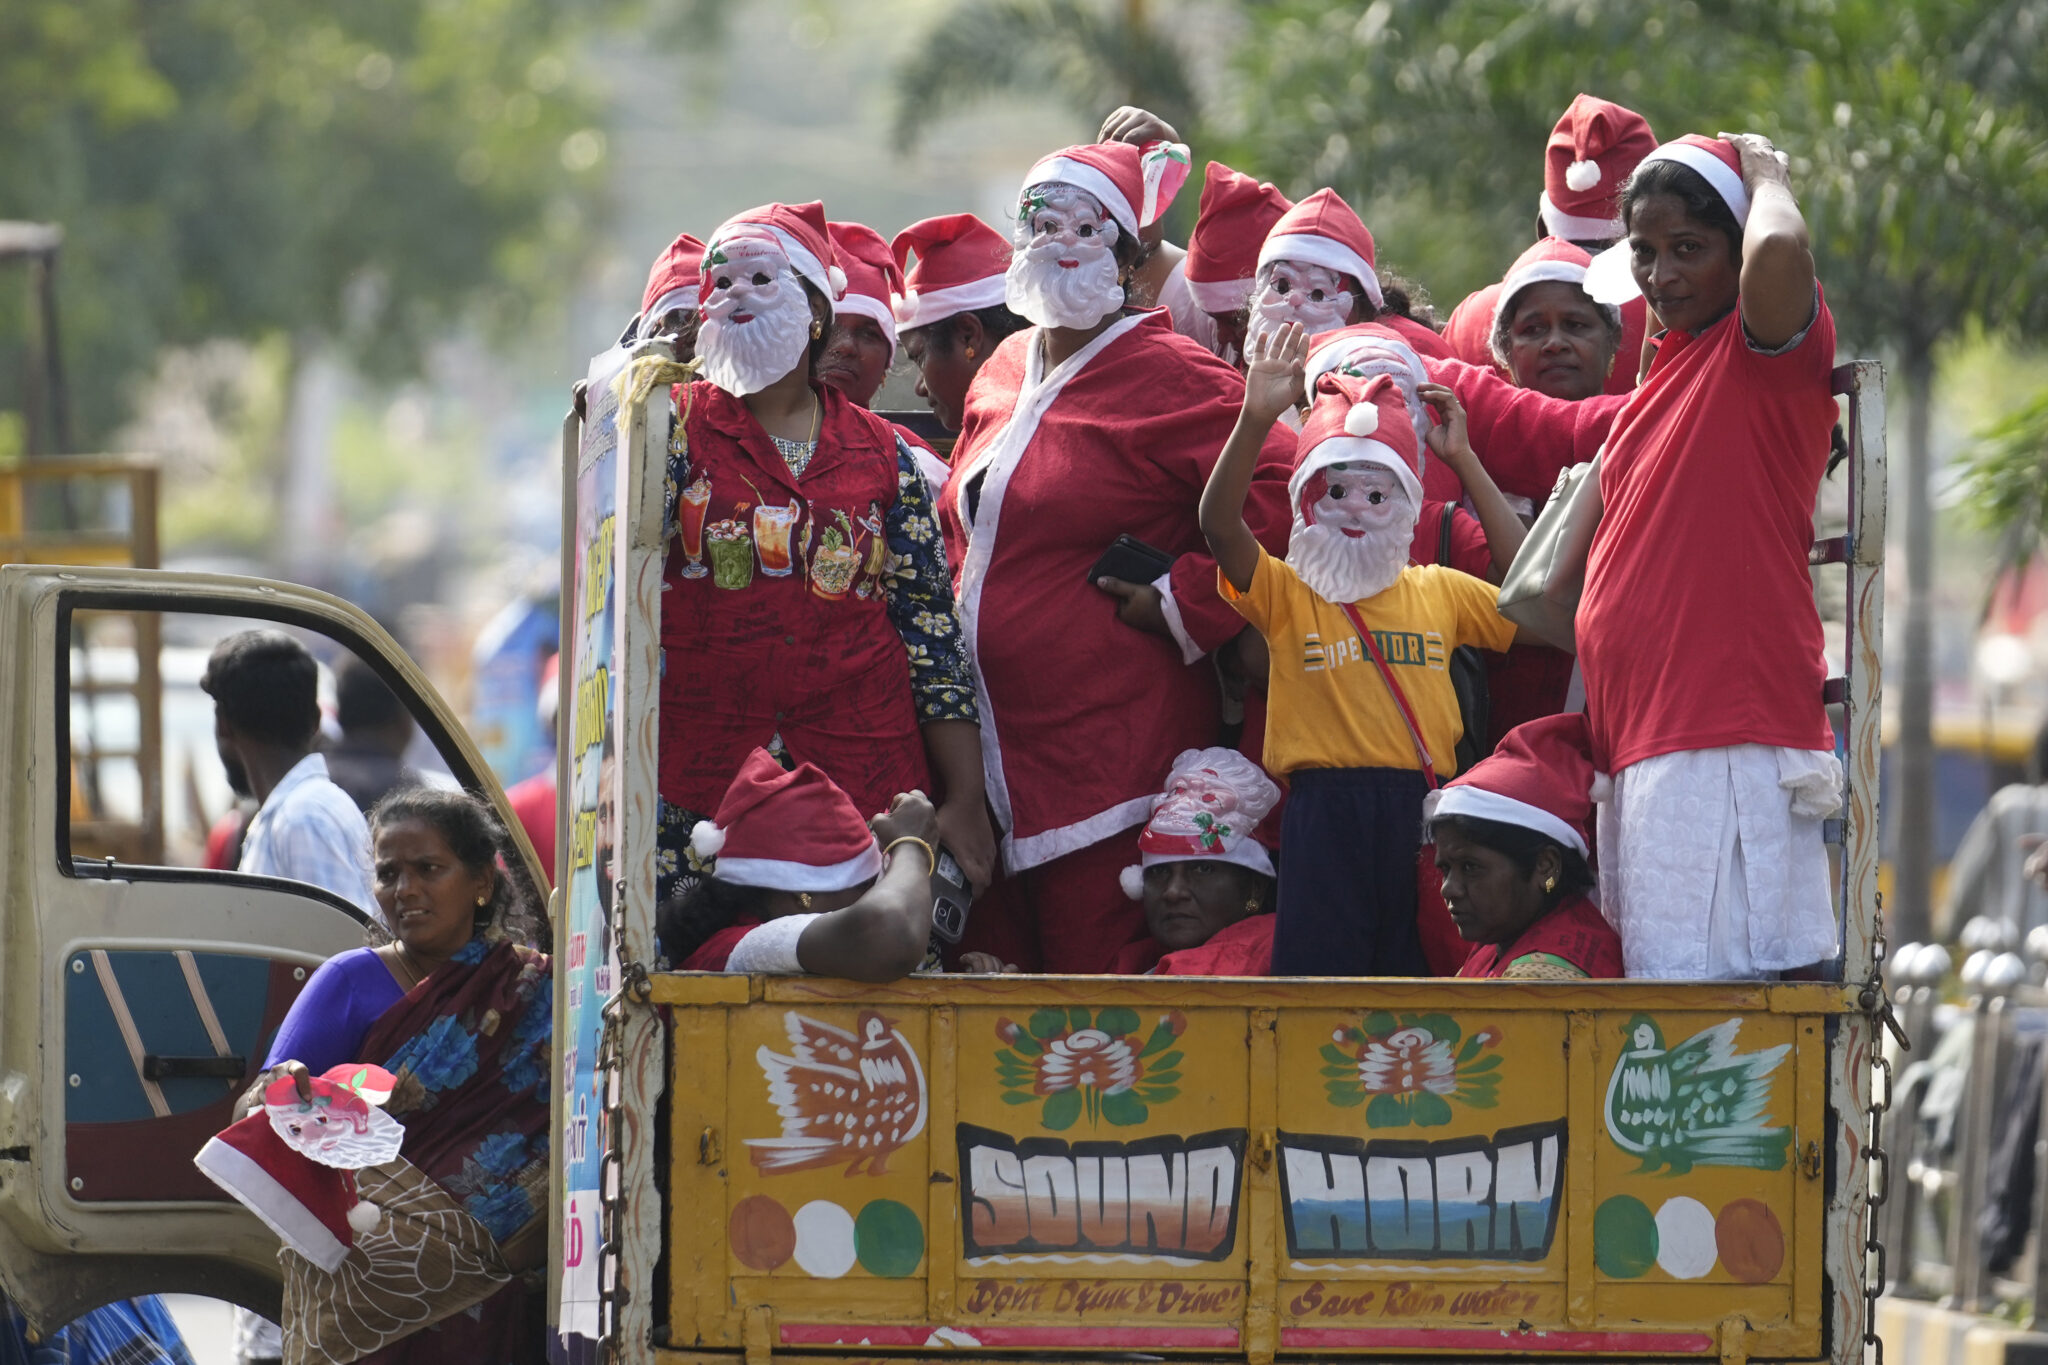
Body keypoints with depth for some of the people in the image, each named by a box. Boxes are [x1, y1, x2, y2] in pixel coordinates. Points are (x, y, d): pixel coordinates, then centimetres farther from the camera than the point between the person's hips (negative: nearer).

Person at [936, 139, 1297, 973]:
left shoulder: (1166, 377, -7)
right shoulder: (1003, 375, 17)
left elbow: (1278, 494, -18)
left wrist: (1183, 602, -13)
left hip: (1112, 744, -8)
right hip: (996, 751, 8)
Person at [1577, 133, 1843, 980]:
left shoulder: (1765, 352, -4)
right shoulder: (1659, 379, 22)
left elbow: (1780, 254, -28)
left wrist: (1763, 171, -9)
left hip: (1730, 742, -9)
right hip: (1638, 745, 9)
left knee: (1712, 997, -15)